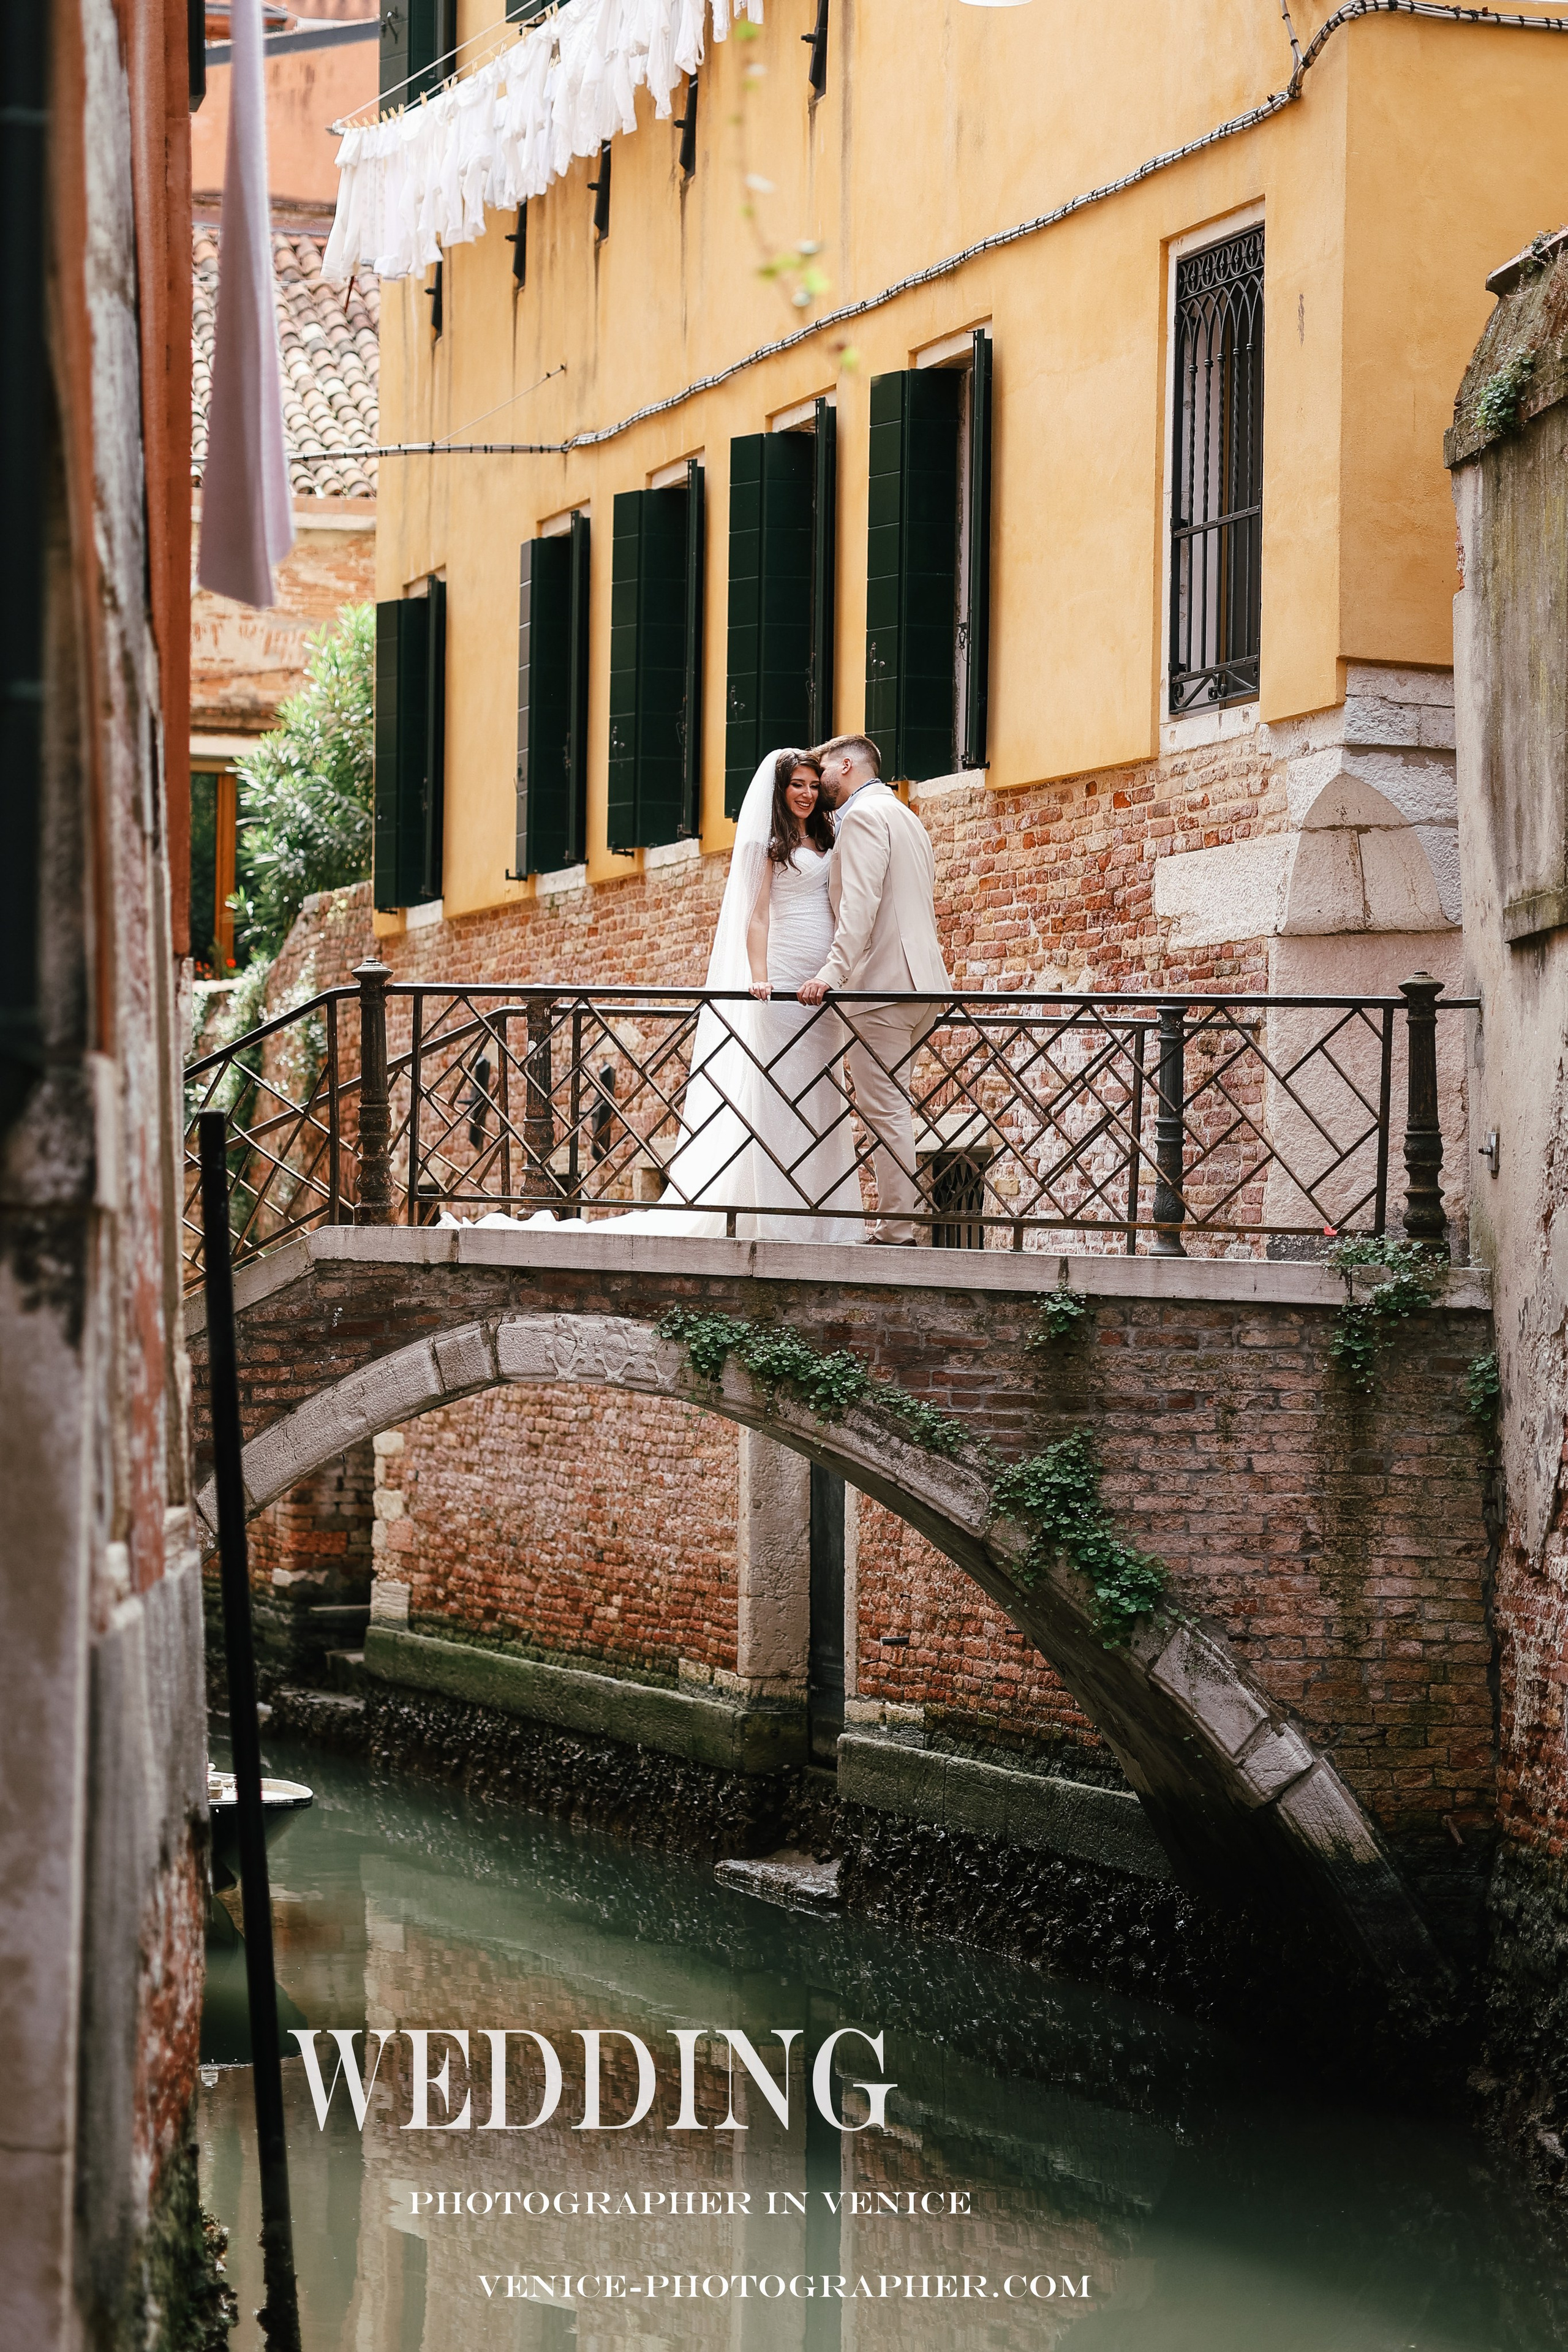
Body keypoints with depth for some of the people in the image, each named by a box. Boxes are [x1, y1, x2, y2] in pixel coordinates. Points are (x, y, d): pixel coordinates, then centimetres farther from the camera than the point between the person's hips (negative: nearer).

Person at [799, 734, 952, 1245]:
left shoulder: (864, 814, -6)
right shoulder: (903, 816, 26)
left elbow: (860, 901, -20)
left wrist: (834, 971, -28)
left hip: (884, 985, -10)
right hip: (921, 983, 10)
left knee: (885, 1111, -10)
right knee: (890, 1108, 11)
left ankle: (896, 1232, -11)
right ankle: (896, 1224, 9)